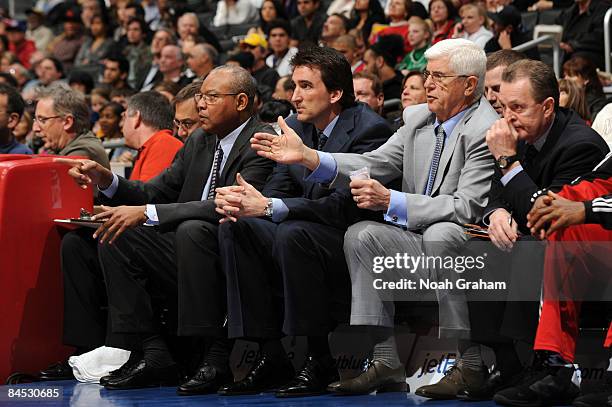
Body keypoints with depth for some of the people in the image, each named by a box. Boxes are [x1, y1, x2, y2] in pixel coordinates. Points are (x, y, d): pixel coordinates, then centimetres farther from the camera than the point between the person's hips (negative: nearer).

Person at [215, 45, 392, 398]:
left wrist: (268, 208, -34)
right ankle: (270, 357, -14)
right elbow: (279, 187, 5)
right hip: (306, 236, 8)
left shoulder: (369, 129, -16)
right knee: (236, 229, -12)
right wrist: (245, 200, -20)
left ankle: (320, 361, -23)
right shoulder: (297, 127, 9)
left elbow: (345, 204, -26)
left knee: (292, 233, -34)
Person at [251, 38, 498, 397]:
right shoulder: (419, 118, 9)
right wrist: (308, 156, -6)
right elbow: (375, 164, 6)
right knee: (362, 235, -10)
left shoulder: (486, 131, -16)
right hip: (423, 244, 8)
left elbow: (467, 208, -24)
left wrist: (390, 201, -27)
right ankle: (386, 363, -13)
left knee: (440, 234, -35)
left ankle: (471, 364, -28)